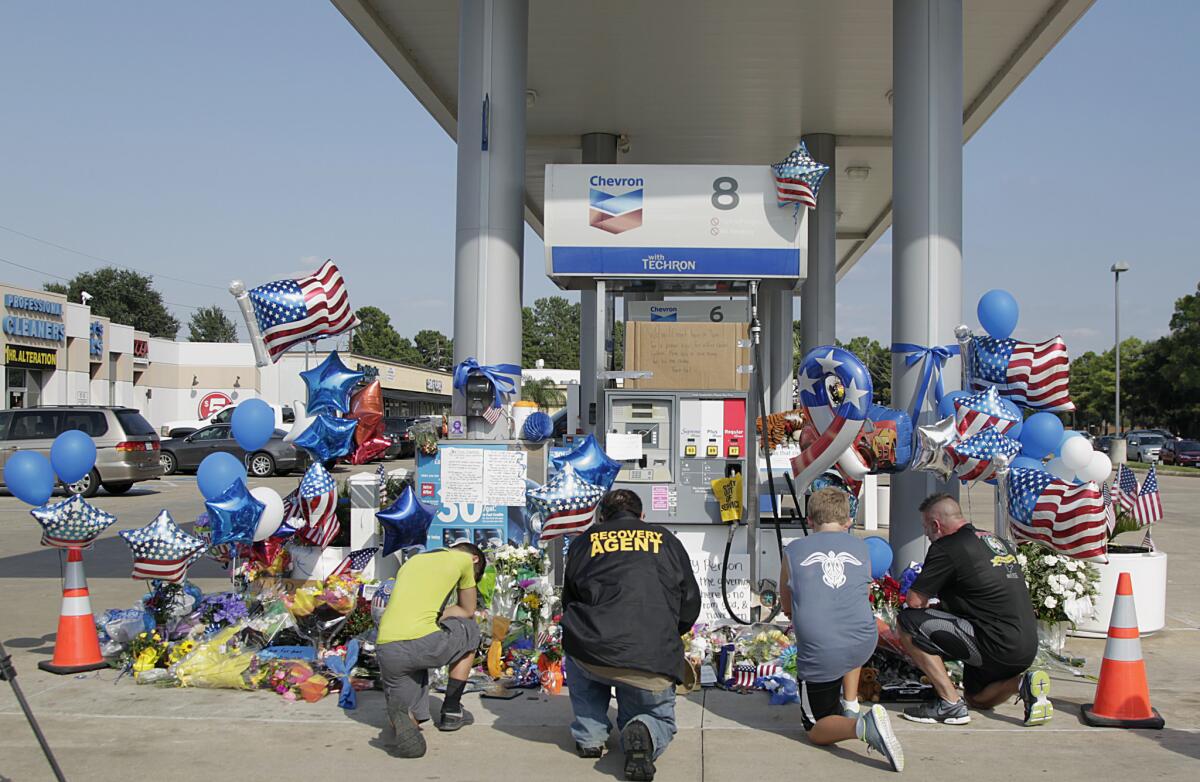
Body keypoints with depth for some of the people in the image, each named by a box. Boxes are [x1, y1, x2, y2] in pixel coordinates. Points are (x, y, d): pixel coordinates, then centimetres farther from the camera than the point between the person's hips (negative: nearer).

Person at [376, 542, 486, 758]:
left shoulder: (411, 562, 31)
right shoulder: (464, 558, 14)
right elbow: (468, 611, 24)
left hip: (386, 649, 5)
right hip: (423, 642, -5)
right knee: (469, 630, 28)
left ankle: (403, 719, -11)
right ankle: (451, 711, 28)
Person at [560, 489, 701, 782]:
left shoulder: (583, 542, 17)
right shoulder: (665, 540, 17)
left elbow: (569, 604, 24)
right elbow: (690, 604, 20)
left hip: (593, 653, 0)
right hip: (654, 664, 0)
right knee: (661, 720, 27)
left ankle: (589, 736, 21)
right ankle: (643, 732, -10)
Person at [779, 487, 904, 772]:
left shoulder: (793, 551, 7)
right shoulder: (862, 548, 12)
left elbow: (787, 607, 19)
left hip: (818, 653, -4)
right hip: (864, 644, 4)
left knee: (817, 731, 11)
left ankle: (862, 725, -20)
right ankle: (852, 708, 30)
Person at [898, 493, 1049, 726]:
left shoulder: (947, 549, -10)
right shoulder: (998, 541, 16)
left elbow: (914, 601, -7)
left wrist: (927, 605, 16)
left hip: (997, 646, -9)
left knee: (909, 622, -7)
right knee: (977, 698, 30)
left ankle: (950, 704, -5)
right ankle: (1023, 683, 3)